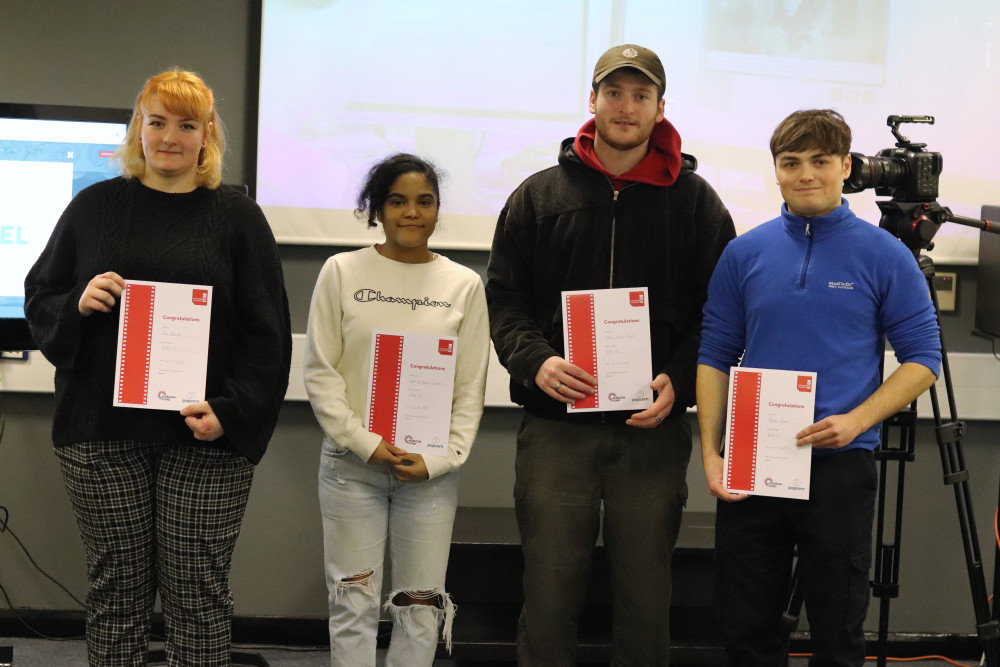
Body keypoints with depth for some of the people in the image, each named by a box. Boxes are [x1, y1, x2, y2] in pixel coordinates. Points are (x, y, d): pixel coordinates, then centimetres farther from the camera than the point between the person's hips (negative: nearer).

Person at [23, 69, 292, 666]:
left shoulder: (237, 216, 5)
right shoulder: (94, 207, 11)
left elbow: (266, 333, 2)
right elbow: (38, 303, 14)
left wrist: (230, 411, -11)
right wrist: (78, 303, -9)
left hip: (204, 438, -2)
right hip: (101, 433, 2)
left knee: (199, 594, 0)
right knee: (116, 591, 5)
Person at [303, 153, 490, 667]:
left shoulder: (464, 285, 5)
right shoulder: (342, 272, 2)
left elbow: (471, 387, 4)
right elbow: (320, 371, -1)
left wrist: (439, 459, -7)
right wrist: (365, 444, -10)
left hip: (431, 470, 1)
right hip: (351, 464, -1)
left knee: (421, 607, 4)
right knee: (353, 603, 2)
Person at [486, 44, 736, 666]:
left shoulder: (696, 201, 7)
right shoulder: (539, 195, 8)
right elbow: (503, 298, 7)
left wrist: (679, 380, -10)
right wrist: (534, 361, -11)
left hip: (654, 428, 0)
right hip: (556, 427, 0)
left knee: (646, 593, 6)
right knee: (550, 590, 2)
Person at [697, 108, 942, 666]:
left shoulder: (884, 256, -2)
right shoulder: (745, 254, 6)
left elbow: (922, 359, -1)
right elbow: (716, 357, 9)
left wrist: (858, 419, -15)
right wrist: (711, 452, -1)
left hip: (839, 467, -2)